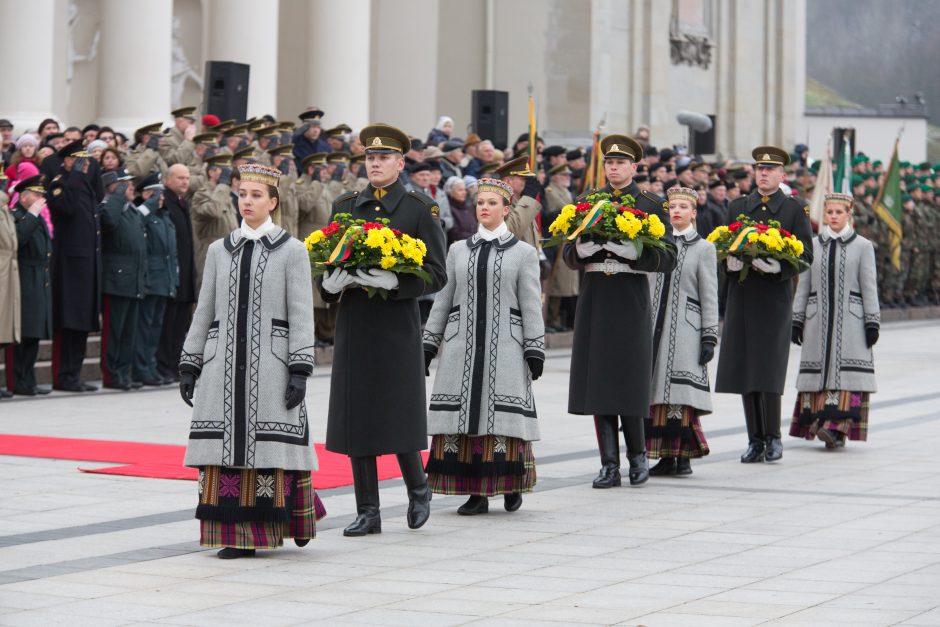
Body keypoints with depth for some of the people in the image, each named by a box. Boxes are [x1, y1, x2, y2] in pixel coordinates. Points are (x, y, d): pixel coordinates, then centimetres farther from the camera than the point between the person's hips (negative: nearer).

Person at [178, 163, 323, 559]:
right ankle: (236, 535, 3)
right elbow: (204, 313, 15)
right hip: (224, 363, 3)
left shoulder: (292, 250, 3)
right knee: (227, 447, -1)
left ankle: (291, 521, 16)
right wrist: (189, 366, 10)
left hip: (270, 364, -3)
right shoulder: (219, 251, 13)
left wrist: (299, 371, -10)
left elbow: (301, 316, -2)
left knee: (271, 448, -4)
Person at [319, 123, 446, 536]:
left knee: (399, 420, -4)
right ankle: (368, 513, 10)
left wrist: (394, 281, -21)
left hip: (397, 328, -4)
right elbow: (325, 260, 16)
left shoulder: (421, 210, 0)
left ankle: (418, 489, 22)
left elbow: (436, 276, -5)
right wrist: (330, 283, -6)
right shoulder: (343, 206, 12)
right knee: (355, 420, 3)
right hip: (353, 328, 4)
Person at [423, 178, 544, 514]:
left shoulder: (523, 252, 6)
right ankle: (477, 493, 3)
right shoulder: (458, 251, 13)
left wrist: (534, 352, -4)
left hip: (504, 347, -3)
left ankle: (512, 486, 11)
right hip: (462, 347, 3)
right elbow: (442, 301, 15)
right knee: (465, 417, -2)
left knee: (503, 419, -6)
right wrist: (428, 346, 10)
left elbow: (531, 307, 3)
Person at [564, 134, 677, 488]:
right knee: (598, 380, 1)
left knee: (629, 381, -4)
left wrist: (634, 252, -20)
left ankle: (637, 455, 16)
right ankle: (609, 465, 6)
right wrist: (582, 250, -11)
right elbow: (568, 255, 12)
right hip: (595, 301, 3)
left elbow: (668, 259, -3)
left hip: (631, 302, -3)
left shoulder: (650, 206, 2)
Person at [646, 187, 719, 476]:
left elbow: (710, 297, 1)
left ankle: (683, 455, -5)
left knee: (681, 394, -10)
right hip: (655, 328, 4)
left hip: (685, 330, -4)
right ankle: (666, 456, 5)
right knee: (656, 392, 0)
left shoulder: (704, 248, 4)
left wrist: (709, 337, -5)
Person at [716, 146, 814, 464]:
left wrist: (779, 267, -18)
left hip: (775, 297, -4)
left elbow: (806, 256, -1)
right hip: (741, 297, 4)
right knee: (743, 369, 3)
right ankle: (756, 440, 11)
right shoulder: (737, 207, 14)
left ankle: (773, 438, 2)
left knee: (769, 370, -9)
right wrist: (730, 262, -8)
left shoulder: (795, 209, 4)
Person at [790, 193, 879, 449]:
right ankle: (819, 423, 5)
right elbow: (803, 286, 12)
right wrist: (796, 320, 8)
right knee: (819, 370, 0)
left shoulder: (863, 246, 5)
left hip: (849, 321, -3)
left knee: (846, 372, -11)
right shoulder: (813, 245, 11)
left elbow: (869, 286, 3)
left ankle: (839, 427, -17)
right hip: (817, 319, 3)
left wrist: (872, 323, -2)